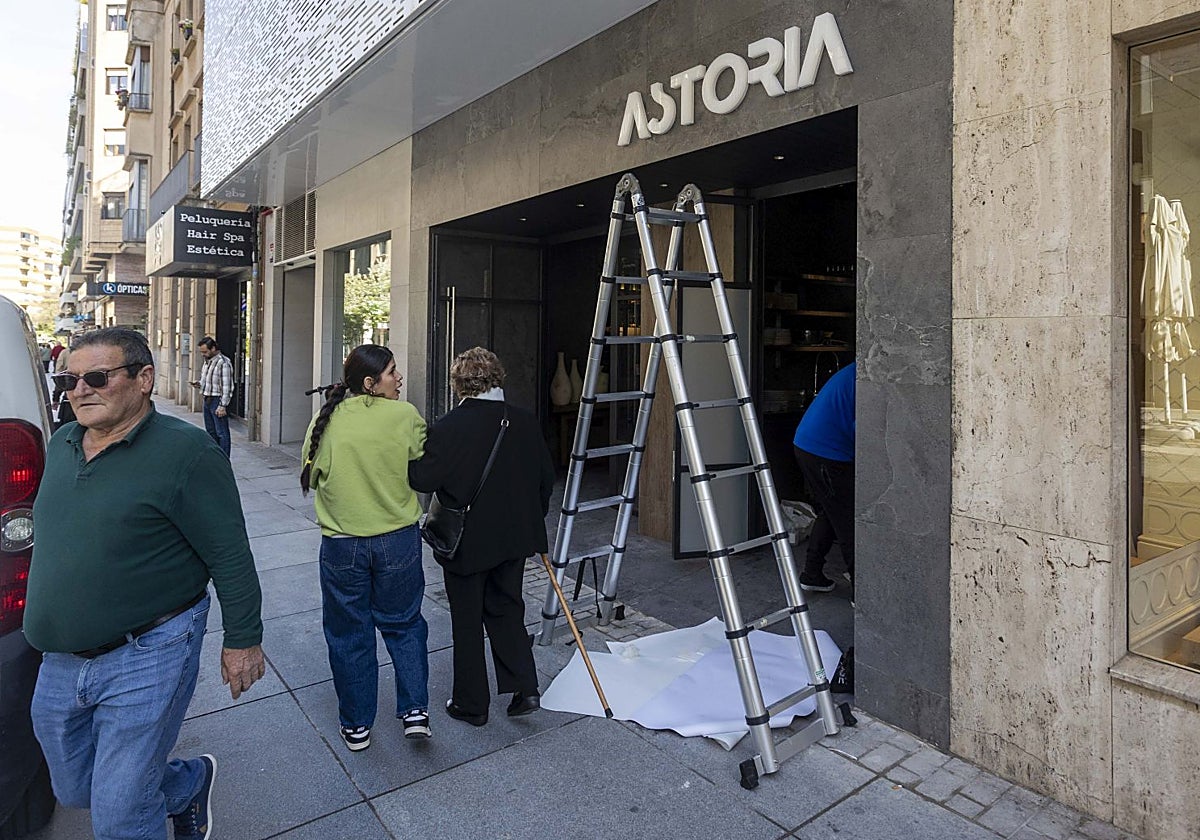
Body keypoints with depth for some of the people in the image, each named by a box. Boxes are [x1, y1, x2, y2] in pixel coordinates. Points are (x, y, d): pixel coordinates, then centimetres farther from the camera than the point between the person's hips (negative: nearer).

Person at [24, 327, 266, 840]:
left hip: (145, 662, -7)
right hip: (58, 663, 8)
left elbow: (231, 558, -15)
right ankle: (191, 781, 45)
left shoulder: (185, 452, -17)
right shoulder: (62, 445, 6)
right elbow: (54, 539, 20)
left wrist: (243, 641, -12)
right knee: (74, 791, 23)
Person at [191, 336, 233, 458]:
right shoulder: (207, 361, 14)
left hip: (218, 401, -9)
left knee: (221, 433, -5)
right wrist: (199, 384, 5)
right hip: (207, 400, 9)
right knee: (211, 431, 15)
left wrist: (222, 406, -21)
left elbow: (226, 387, -18)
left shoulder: (223, 362, -15)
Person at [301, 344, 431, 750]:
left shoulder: (326, 420, -5)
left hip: (341, 544, 1)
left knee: (349, 634, 16)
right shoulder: (405, 416, -12)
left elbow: (312, 476, 5)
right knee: (404, 625, 18)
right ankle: (414, 710, 16)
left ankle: (356, 725, 28)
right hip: (398, 541, -1)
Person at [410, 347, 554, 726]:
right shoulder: (526, 422, -3)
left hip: (467, 542, -4)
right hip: (515, 538, 5)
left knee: (467, 620, 11)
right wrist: (532, 518, 18)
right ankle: (524, 688, 18)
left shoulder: (449, 427, -20)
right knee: (507, 609, 21)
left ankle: (471, 703, 25)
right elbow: (546, 477, 5)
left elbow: (423, 479, -18)